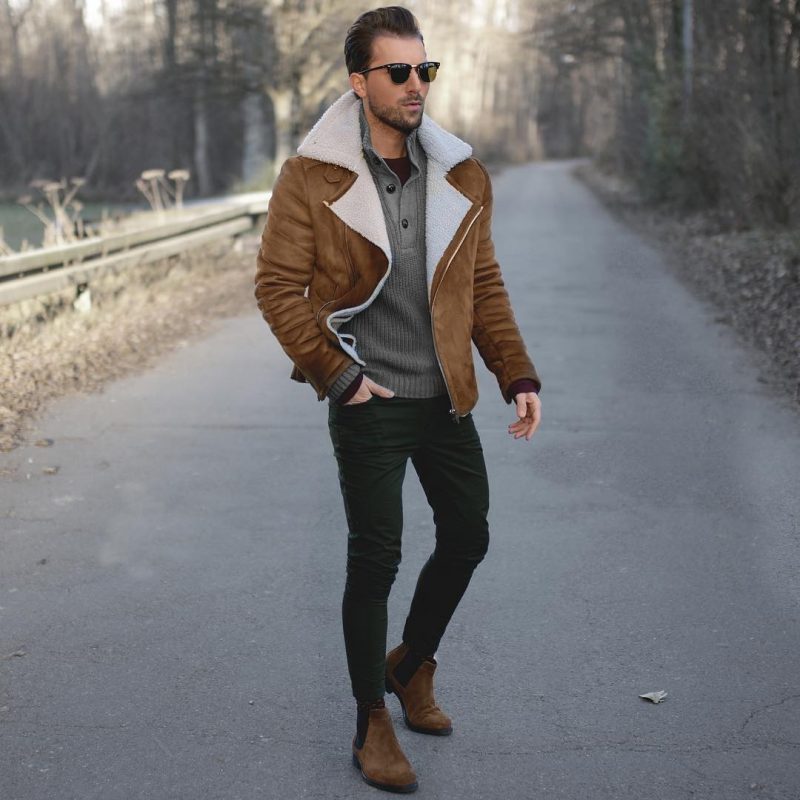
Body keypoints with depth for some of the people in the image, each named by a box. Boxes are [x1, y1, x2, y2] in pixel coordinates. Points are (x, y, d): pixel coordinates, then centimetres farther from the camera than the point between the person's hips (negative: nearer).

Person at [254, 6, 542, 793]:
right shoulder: (311, 176, -8)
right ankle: (372, 725, 15)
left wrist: (518, 374, 3)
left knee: (467, 536, 12)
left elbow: (484, 284, 11)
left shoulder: (461, 176, 5)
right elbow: (277, 285, -8)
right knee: (375, 558, -1)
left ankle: (411, 664, 38)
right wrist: (338, 375, -12)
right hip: (369, 403, -5)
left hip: (446, 399, 5)